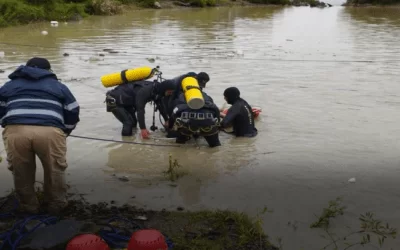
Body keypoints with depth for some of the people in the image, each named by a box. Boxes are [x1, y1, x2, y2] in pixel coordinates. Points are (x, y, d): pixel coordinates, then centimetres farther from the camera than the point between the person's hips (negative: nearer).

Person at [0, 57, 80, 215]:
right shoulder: (58, 86, 29)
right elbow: (73, 114, 25)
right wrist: (63, 134, 39)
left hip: (15, 131, 1)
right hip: (50, 132, -1)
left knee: (21, 171, 22)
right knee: (55, 170, 20)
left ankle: (28, 206, 35)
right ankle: (56, 204, 32)